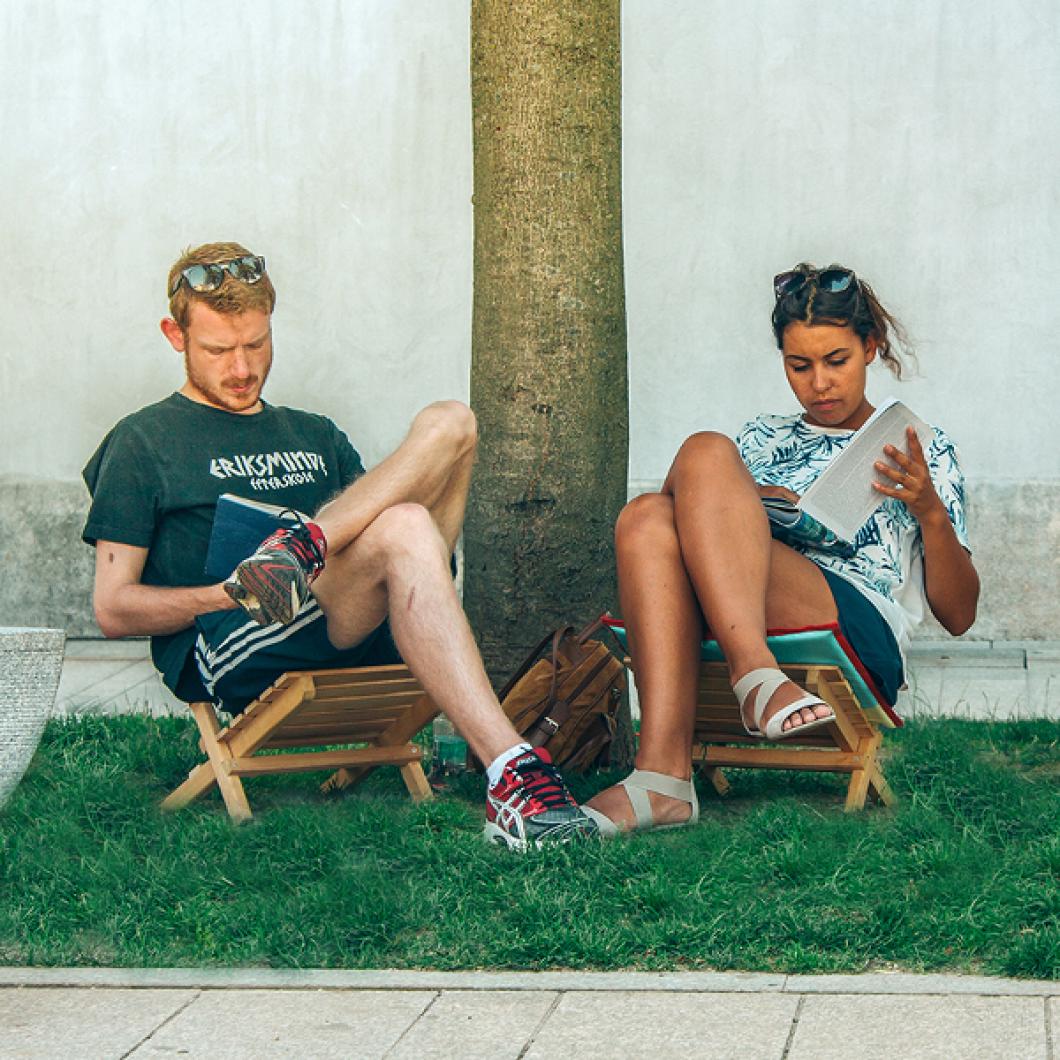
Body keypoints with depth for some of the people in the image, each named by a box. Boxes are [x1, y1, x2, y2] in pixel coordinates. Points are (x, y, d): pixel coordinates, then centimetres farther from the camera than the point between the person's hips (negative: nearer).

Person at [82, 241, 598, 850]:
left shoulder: (317, 436, 31)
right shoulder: (144, 443, 15)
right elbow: (114, 610, 5)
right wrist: (233, 595, -11)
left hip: (362, 640, 5)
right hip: (229, 655, -5)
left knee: (450, 423, -9)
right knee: (402, 530, -36)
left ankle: (301, 548, -28)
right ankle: (510, 772, -48)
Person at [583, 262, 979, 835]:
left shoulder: (921, 449, 23)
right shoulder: (765, 438, 32)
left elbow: (958, 614, 14)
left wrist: (930, 511, -3)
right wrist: (751, 508, 1)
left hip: (862, 629, -4)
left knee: (703, 454, -22)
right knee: (647, 516, -29)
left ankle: (754, 674, -45)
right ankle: (662, 773, -44)